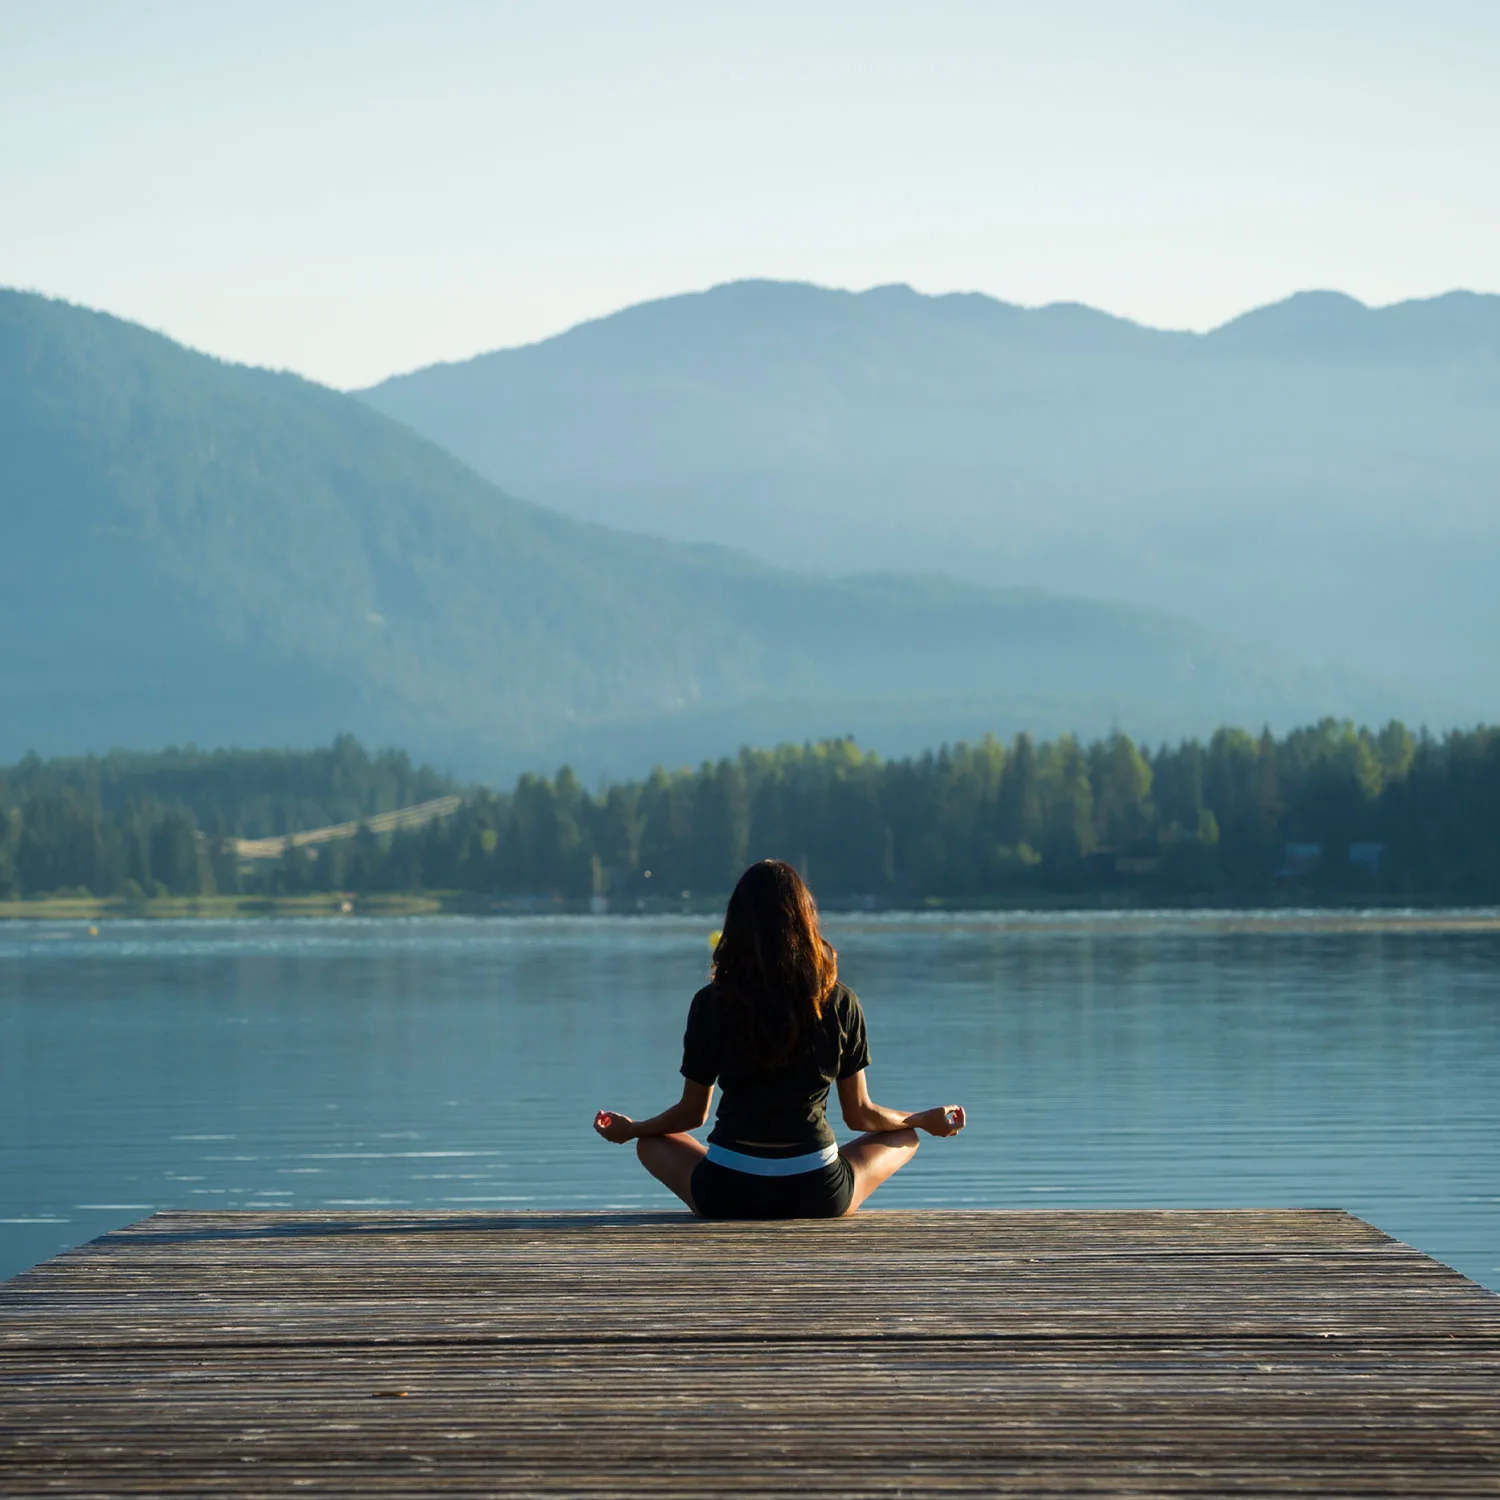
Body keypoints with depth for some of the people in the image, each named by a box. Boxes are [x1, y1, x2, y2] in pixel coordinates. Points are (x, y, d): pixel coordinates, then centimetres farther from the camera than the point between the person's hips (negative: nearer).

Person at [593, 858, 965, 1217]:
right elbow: (859, 1114, 7)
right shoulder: (839, 1002, -3)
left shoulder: (711, 1003, -4)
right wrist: (925, 1120, 27)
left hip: (728, 1196, 0)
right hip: (817, 1196, 0)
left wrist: (629, 1129, 27)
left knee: (650, 1144, 30)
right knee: (903, 1138, 28)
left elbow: (692, 1113, 7)